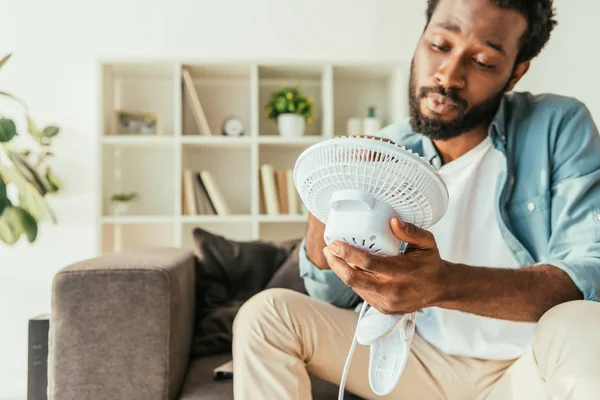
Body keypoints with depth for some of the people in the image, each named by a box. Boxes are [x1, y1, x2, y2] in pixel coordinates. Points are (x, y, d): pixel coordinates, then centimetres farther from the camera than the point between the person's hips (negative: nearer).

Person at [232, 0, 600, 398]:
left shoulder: (559, 127, -10)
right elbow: (333, 298, -3)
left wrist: (445, 284, -39)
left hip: (532, 366, -2)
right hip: (422, 360, 3)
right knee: (266, 315, -12)